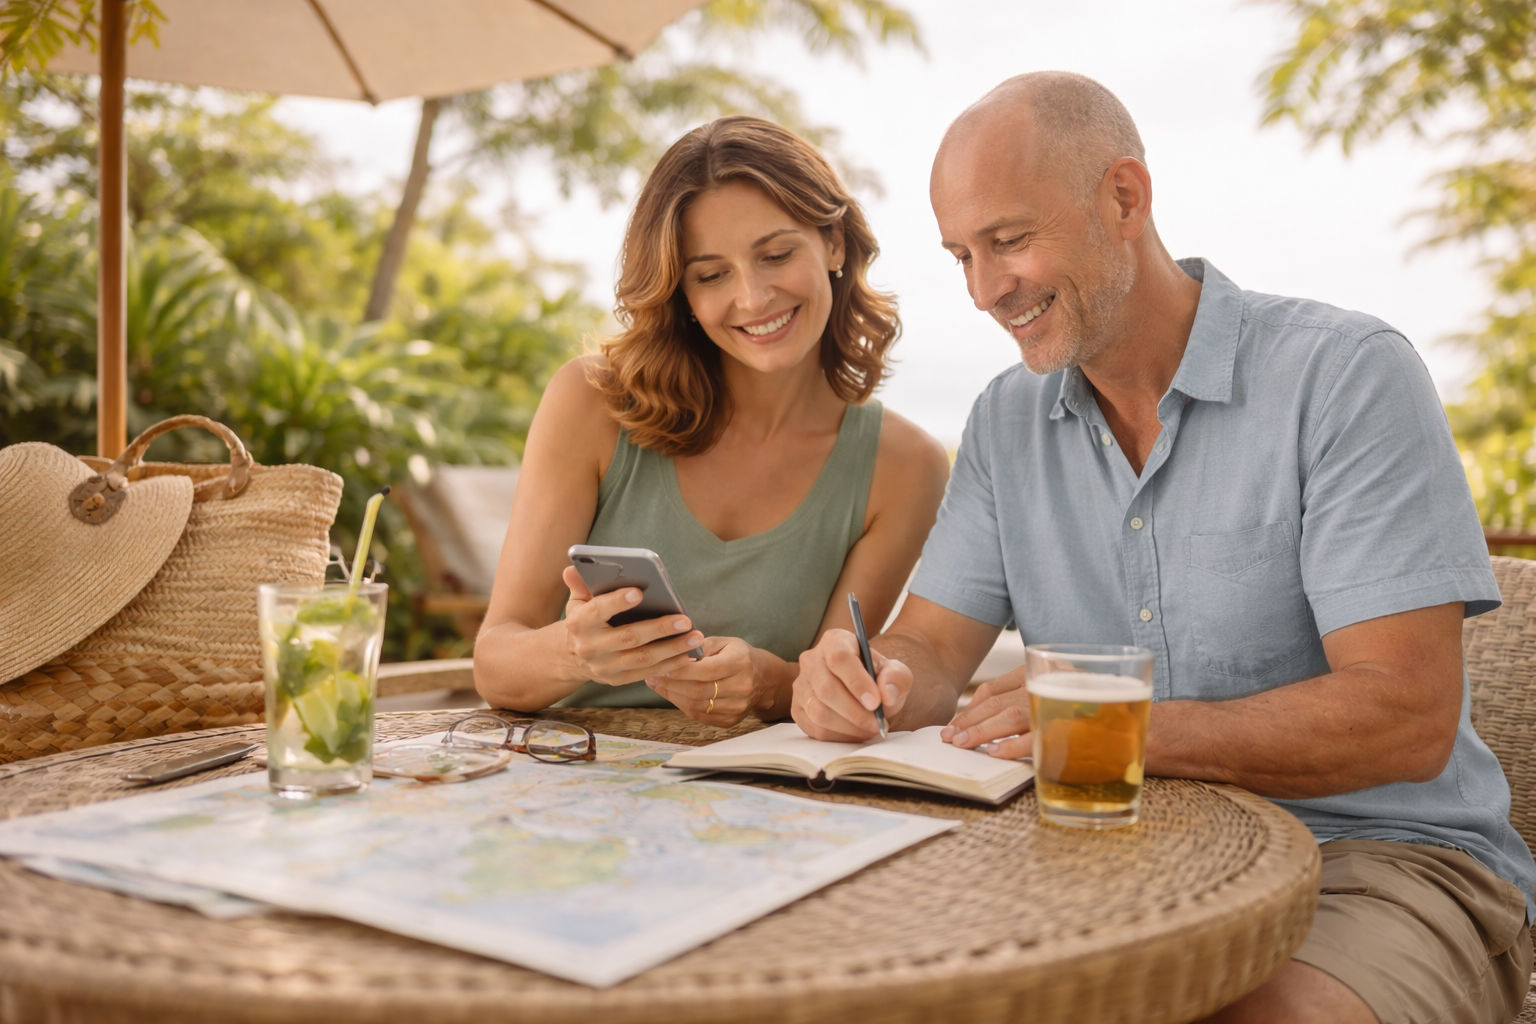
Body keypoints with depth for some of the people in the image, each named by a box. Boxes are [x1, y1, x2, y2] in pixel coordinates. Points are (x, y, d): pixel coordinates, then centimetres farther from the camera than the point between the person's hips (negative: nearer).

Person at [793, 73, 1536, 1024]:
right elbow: (930, 649, 5)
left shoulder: (1348, 374, -11)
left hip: (1375, 854, -3)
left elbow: (1407, 717, -18)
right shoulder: (1008, 421, 7)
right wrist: (870, 684, -20)